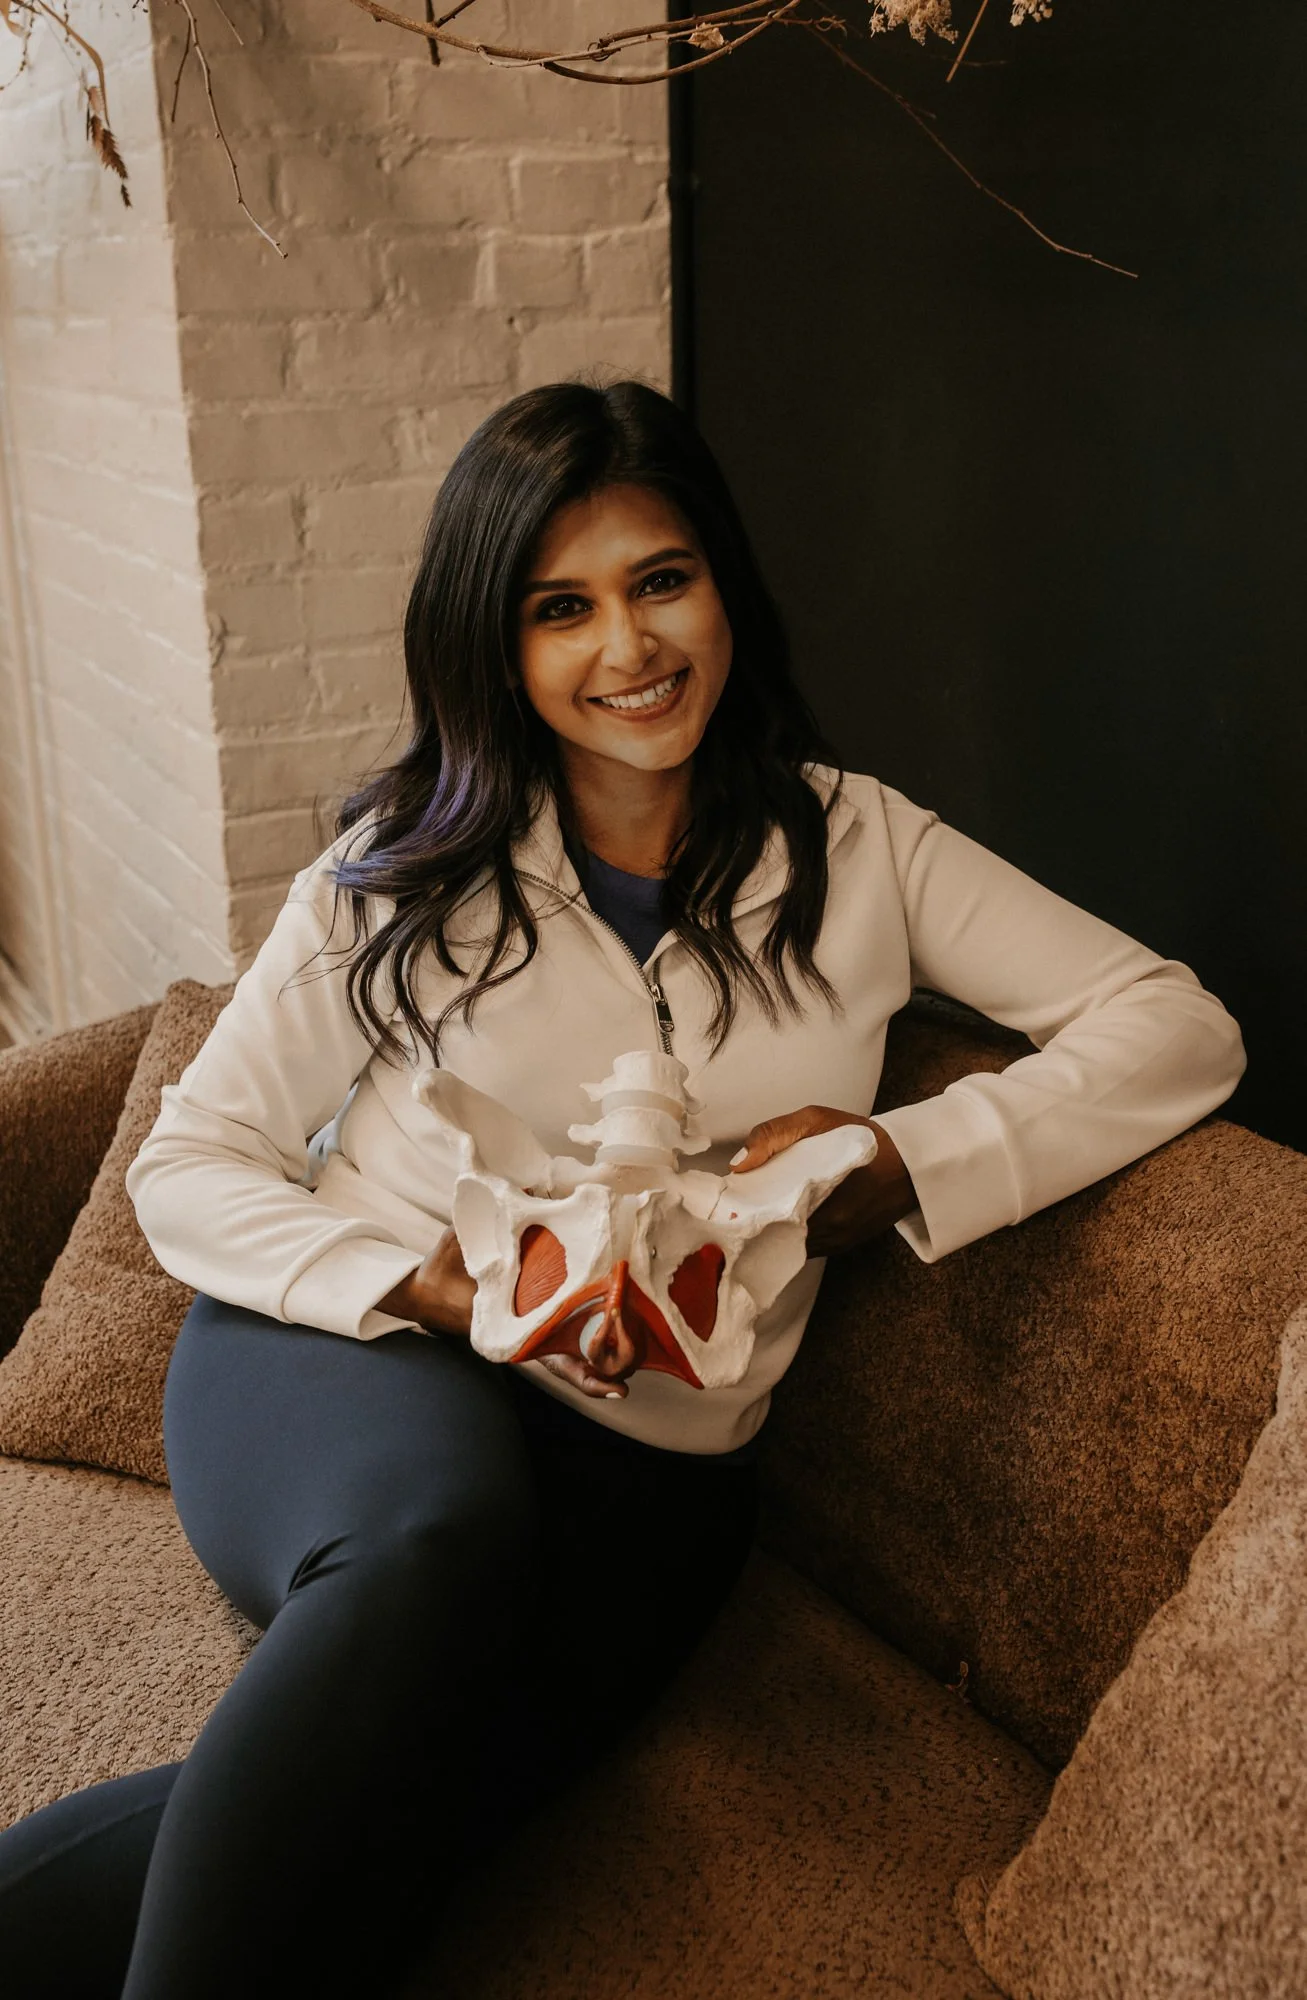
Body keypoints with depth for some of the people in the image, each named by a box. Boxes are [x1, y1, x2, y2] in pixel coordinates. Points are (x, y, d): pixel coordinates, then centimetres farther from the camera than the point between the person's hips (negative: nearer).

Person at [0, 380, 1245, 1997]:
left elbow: (1181, 1029, 2)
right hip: (349, 1364, 0)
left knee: (379, 1797, -31)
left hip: (641, 1462, 1)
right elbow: (189, 1167, 2)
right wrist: (431, 1282, -16)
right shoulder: (407, 871, 4)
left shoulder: (856, 848, 5)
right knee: (440, 1529, -38)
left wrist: (910, 1163, -13)